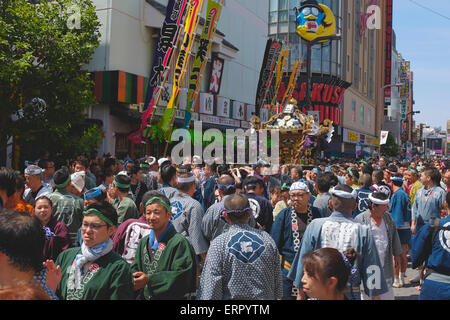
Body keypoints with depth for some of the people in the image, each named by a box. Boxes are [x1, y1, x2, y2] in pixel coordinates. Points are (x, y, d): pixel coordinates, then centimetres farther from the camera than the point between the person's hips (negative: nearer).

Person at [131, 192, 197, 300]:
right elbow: (135, 269, 8)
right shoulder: (144, 242, 7)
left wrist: (149, 280, -27)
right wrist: (134, 282, -14)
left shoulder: (180, 243, -16)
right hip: (144, 297, 6)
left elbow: (181, 277, -23)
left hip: (171, 297, -6)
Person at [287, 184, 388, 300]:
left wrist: (300, 293, 12)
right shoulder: (363, 231, -6)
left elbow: (303, 262, 1)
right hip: (351, 295, 0)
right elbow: (372, 271, -4)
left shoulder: (315, 225, -5)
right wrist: (375, 296, 8)